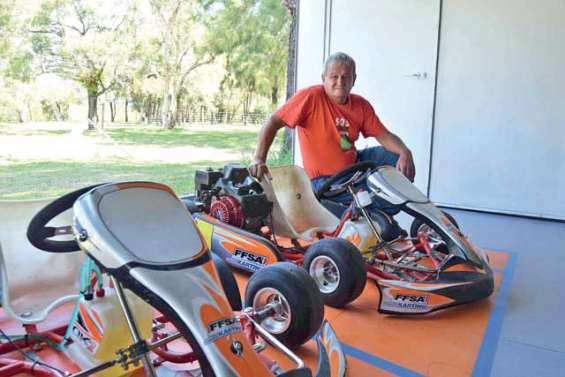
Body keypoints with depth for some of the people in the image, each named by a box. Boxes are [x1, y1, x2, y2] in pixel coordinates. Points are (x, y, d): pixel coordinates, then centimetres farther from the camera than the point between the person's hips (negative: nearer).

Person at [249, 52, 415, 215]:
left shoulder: (361, 105, 0)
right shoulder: (311, 96, -17)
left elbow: (384, 135, 1)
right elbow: (273, 122, -20)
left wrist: (405, 152, -20)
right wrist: (259, 158, -32)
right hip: (325, 180, -6)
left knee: (397, 157, 0)